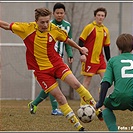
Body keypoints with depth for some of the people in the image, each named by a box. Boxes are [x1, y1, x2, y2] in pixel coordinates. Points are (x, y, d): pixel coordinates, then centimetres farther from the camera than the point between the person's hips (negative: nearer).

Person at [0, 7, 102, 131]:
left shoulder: (55, 30, -8)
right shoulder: (27, 28, -13)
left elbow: (67, 40, 12)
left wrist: (79, 48, 20)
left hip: (57, 63, 2)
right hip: (41, 69, -2)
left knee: (76, 84, -16)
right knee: (59, 96, -5)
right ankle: (78, 126, 2)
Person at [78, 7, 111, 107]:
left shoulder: (105, 30, 10)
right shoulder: (89, 27, -6)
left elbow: (107, 47, 16)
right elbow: (81, 41, -8)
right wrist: (82, 54, -20)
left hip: (100, 59, 6)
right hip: (89, 59, -6)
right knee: (87, 81, -2)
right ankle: (83, 104, 5)